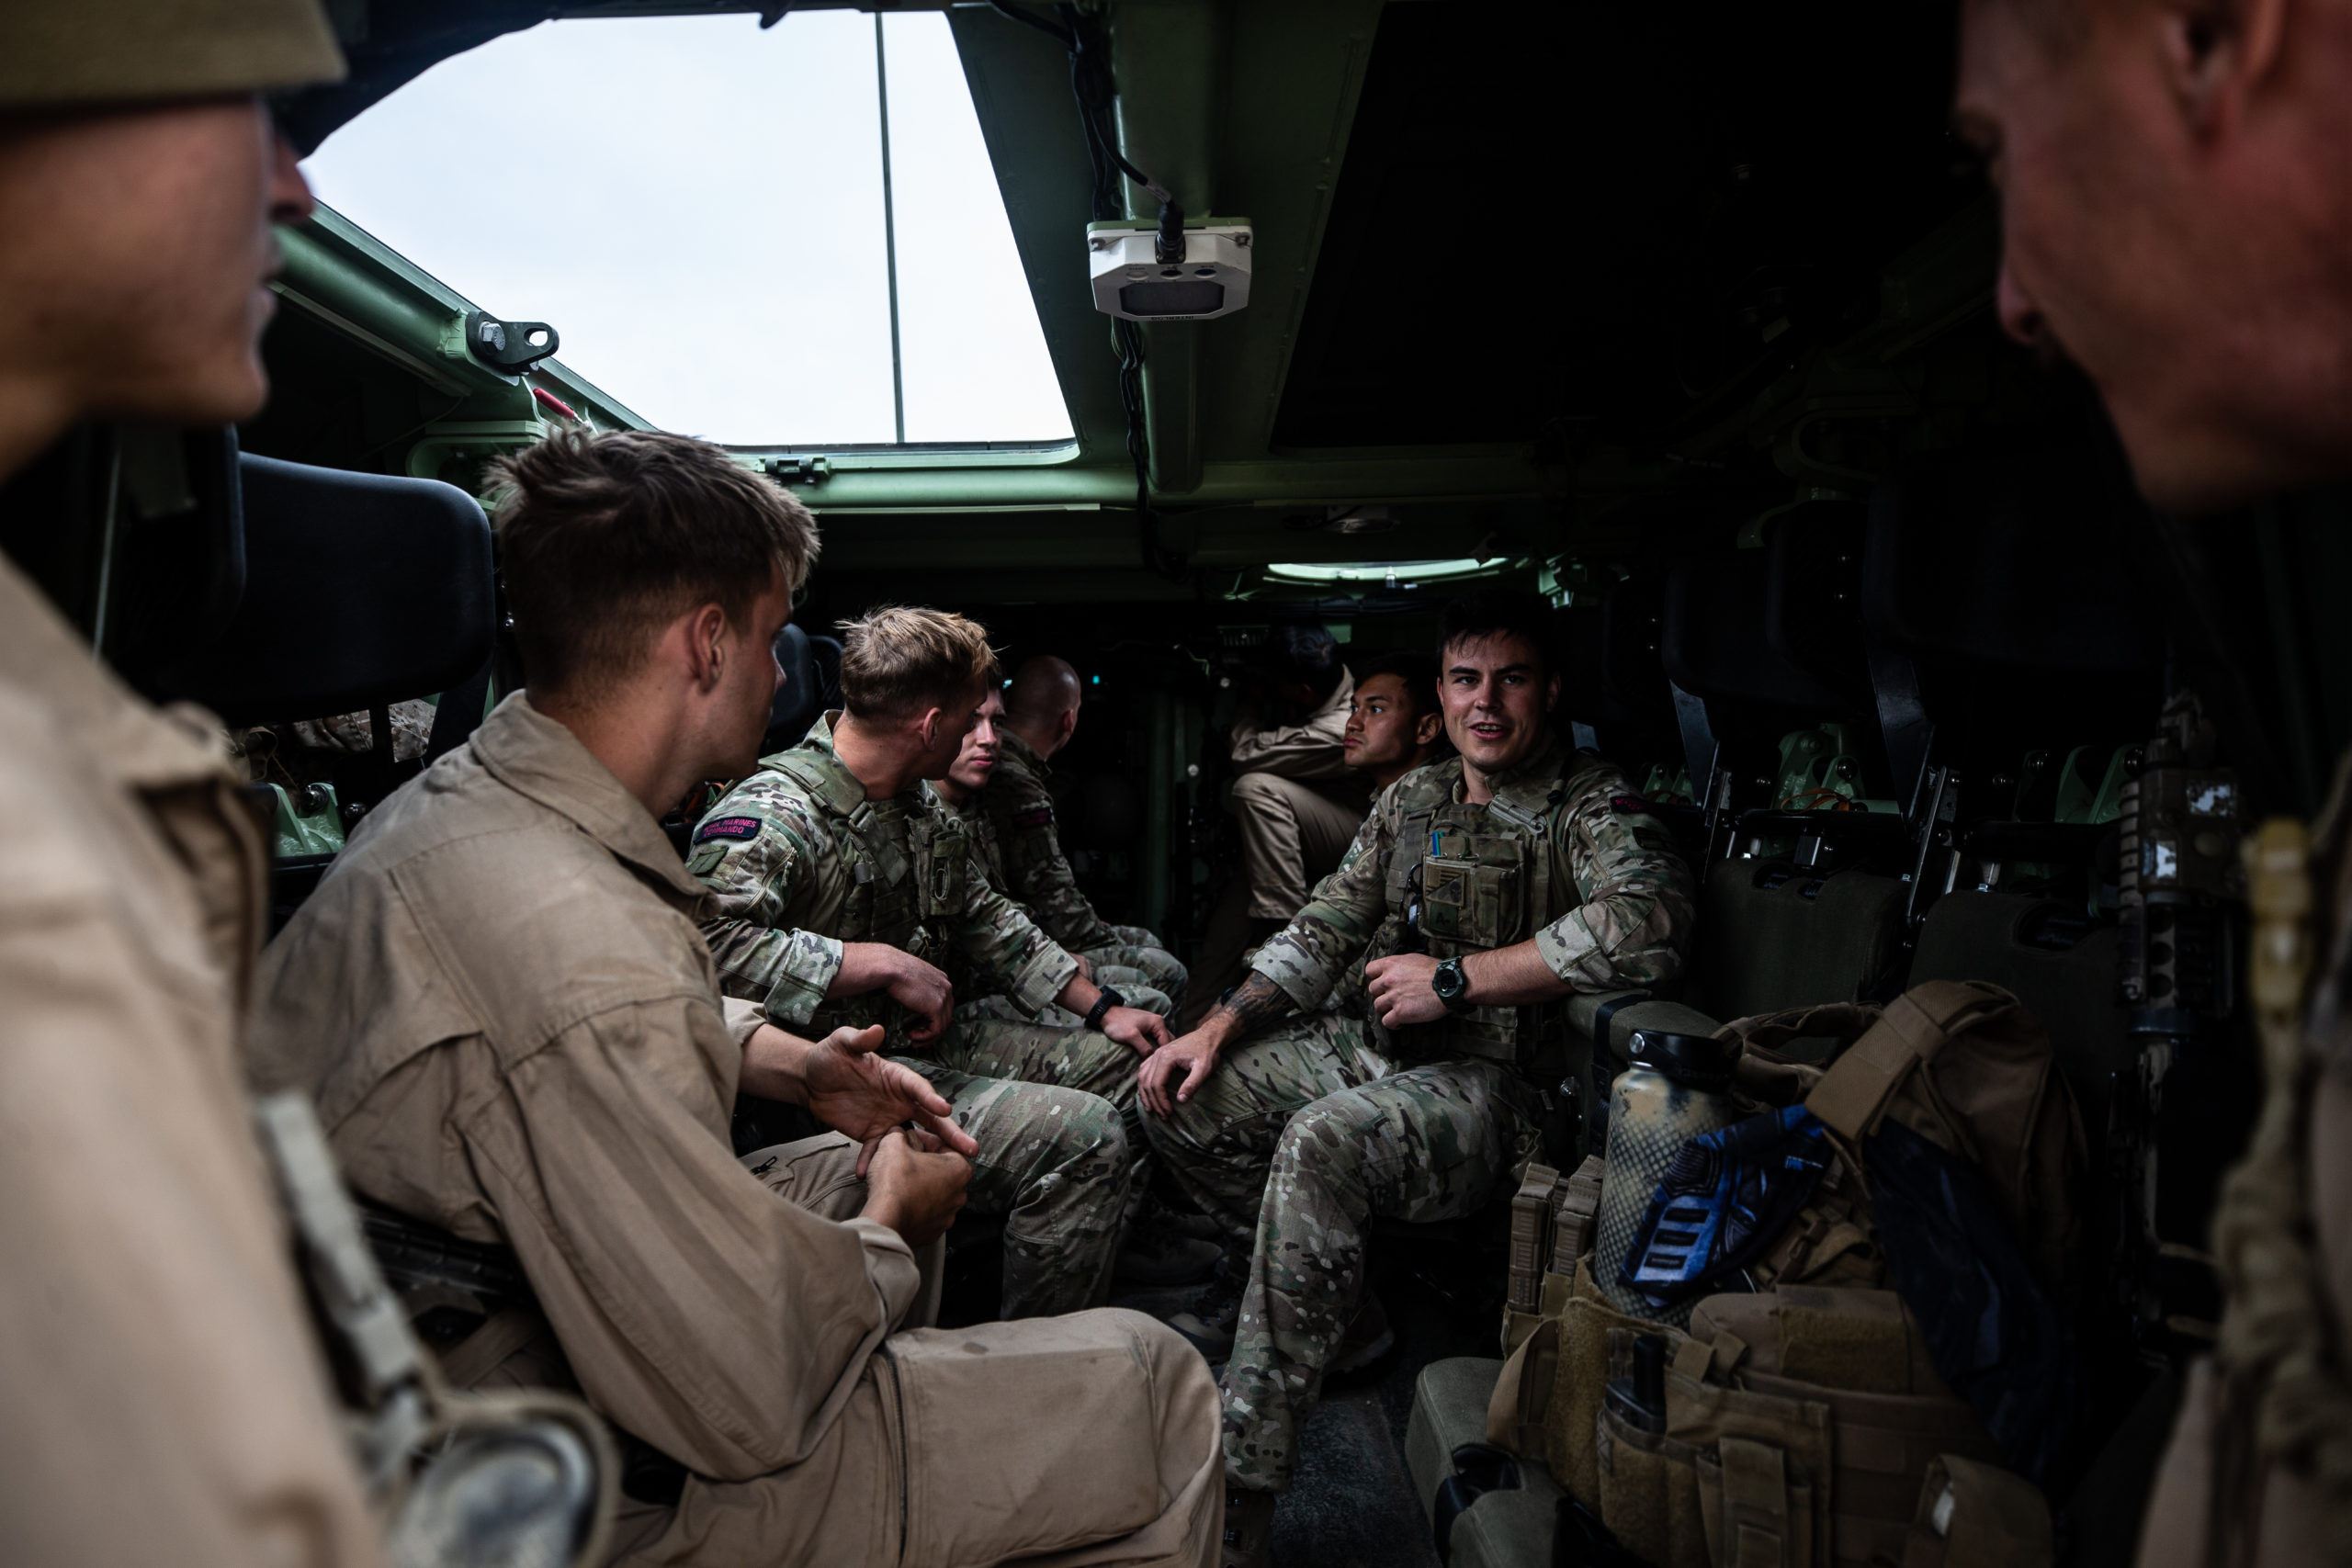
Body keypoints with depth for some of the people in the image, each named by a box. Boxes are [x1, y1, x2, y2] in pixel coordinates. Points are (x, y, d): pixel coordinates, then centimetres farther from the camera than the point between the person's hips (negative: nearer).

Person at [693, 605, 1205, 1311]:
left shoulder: (923, 807, 10)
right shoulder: (773, 814, -21)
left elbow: (985, 917, 20)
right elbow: (711, 941, -37)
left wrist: (1100, 1007, 16)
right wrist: (886, 963, -29)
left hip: (931, 1042, 10)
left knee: (1128, 1059, 14)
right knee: (1083, 1134, -24)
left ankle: (1114, 1247, 37)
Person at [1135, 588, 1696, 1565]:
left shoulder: (1591, 806, -8)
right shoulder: (1412, 800, 14)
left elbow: (1649, 922, -29)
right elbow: (1322, 930, 14)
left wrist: (1454, 977, -23)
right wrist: (1221, 1027, -3)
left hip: (1492, 1081, -7)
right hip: (1378, 1048, 8)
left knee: (1320, 1143, -35)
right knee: (1180, 1094, -3)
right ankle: (1287, 1278, 20)